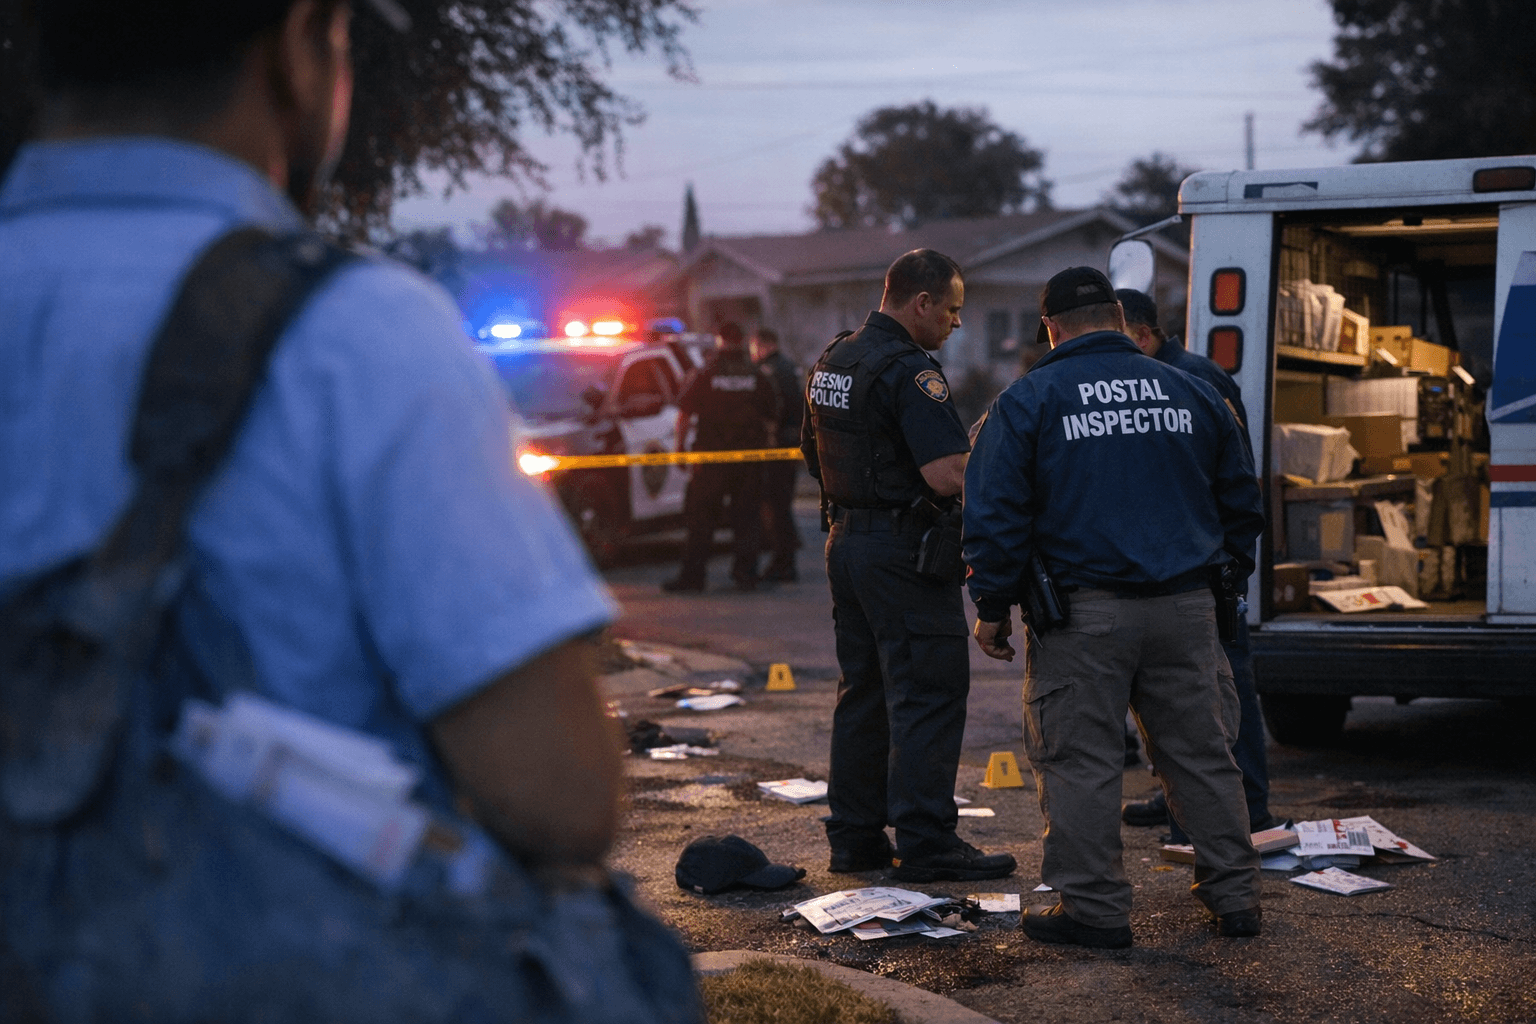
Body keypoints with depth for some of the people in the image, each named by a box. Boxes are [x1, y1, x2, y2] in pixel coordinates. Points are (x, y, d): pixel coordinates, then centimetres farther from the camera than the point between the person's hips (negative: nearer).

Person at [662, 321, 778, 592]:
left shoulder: (704, 375, -2)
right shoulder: (759, 377, 5)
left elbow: (684, 414, -3)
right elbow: (771, 418, 7)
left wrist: (679, 447, 4)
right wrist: (760, 444, 19)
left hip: (711, 456, -2)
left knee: (700, 515, 2)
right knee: (746, 515, 8)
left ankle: (692, 574, 0)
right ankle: (745, 573, 6)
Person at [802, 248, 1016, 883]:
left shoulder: (832, 361, 12)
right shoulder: (910, 371, -18)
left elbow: (814, 454, 23)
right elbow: (949, 475, -26)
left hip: (846, 539, 10)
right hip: (902, 551, -9)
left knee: (863, 691, 14)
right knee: (928, 695, -4)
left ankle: (853, 836, 18)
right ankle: (925, 843, -3)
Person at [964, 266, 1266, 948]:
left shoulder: (1029, 399, -2)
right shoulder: (1190, 393, 10)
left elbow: (995, 513, -5)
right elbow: (1240, 499, 18)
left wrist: (992, 607, 2)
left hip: (1085, 615, -4)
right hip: (1186, 609, 4)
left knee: (1080, 761, 3)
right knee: (1200, 753, 13)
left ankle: (1093, 907, 6)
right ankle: (1234, 895, 19)